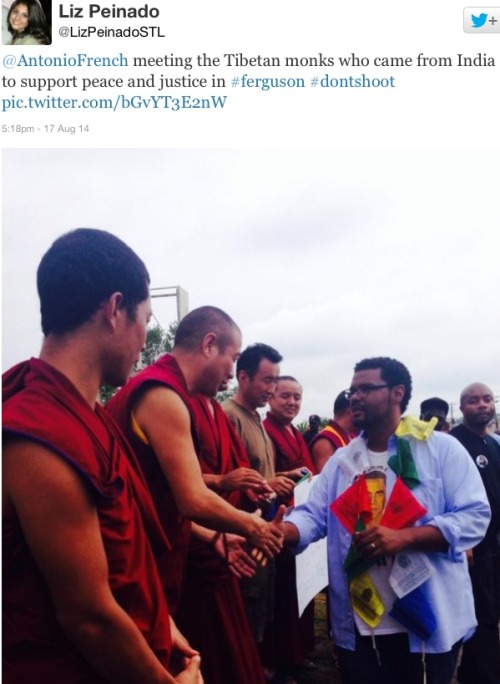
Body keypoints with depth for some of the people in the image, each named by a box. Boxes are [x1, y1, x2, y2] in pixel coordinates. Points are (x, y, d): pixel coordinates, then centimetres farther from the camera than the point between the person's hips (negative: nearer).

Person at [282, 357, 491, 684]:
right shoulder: (341, 460, 7)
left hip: (429, 621, -3)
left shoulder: (442, 448, -6)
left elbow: (474, 516, -12)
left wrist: (403, 537, -23)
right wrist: (279, 531, -23)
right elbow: (313, 515, -1)